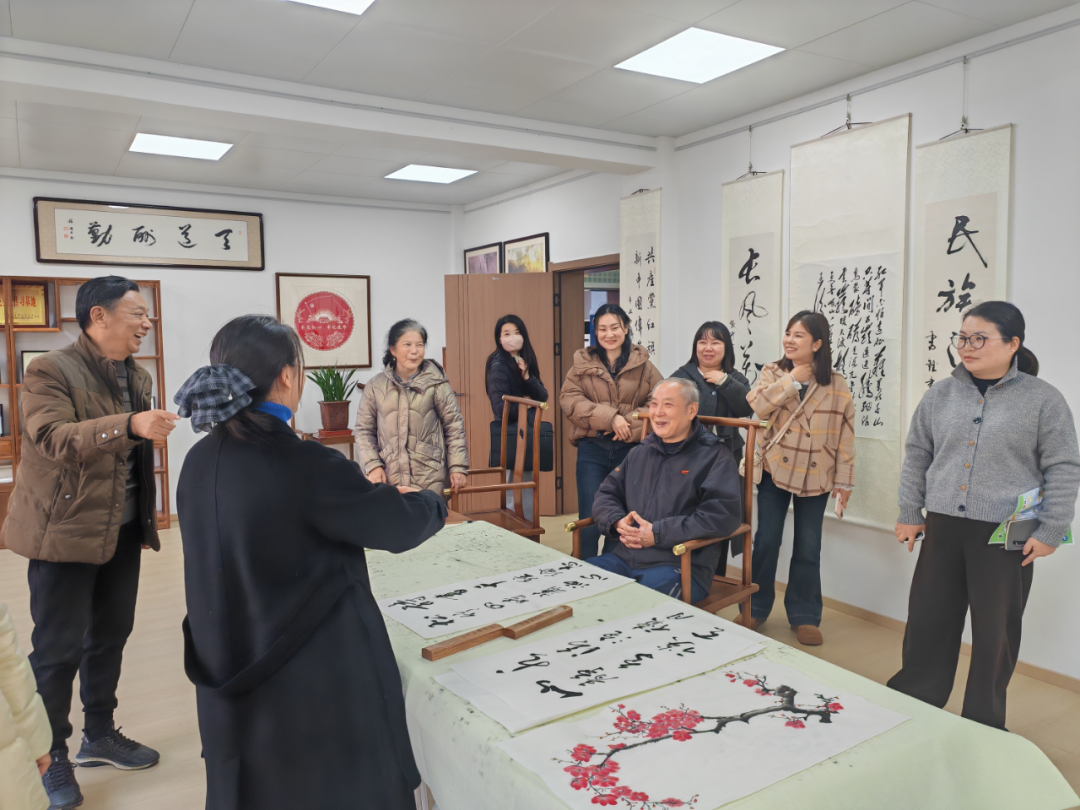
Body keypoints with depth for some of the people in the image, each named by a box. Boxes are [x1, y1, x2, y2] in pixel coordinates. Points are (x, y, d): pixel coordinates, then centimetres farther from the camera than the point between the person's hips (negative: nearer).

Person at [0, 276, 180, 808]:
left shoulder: (137, 377, 9)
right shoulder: (49, 371, -13)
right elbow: (55, 438, -29)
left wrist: (148, 519, 20)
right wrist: (129, 425, -42)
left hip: (123, 531, 7)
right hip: (66, 532, -7)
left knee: (111, 635, 17)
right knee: (58, 649, 3)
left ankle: (99, 735, 35)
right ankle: (51, 758, 21)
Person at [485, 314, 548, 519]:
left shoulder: (525, 362, 11)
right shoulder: (498, 366, -12)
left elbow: (543, 397, 3)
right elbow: (502, 409, -20)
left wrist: (527, 377, -14)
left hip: (528, 436, 8)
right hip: (511, 439, -8)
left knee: (528, 496, 13)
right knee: (516, 499, -4)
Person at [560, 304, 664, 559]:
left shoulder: (642, 364, 6)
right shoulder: (583, 363, 7)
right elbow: (569, 400, -5)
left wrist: (630, 426, -15)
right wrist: (610, 418, -16)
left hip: (631, 449, 1)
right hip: (592, 450, 0)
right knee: (589, 522, -2)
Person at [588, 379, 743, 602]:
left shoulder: (714, 456, 0)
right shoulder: (640, 452, 21)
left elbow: (723, 513, -14)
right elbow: (606, 495, 22)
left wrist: (658, 533, -15)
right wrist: (618, 522, -3)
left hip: (680, 565, -6)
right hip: (624, 557, 6)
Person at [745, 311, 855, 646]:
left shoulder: (836, 384, -1)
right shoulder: (773, 372, 1)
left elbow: (845, 435, 0)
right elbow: (757, 405, -18)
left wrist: (844, 480, -2)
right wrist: (792, 379, -16)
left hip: (815, 476, 0)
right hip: (774, 470, 0)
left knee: (808, 548, 7)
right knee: (766, 542, 5)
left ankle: (804, 616, 22)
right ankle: (755, 608, 21)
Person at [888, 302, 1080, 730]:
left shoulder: (1042, 399, -3)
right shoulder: (941, 394, 6)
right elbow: (917, 455, 12)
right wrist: (909, 513, 10)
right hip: (943, 529, 3)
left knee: (995, 635, 9)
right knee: (927, 624, 10)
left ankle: (983, 727, 26)